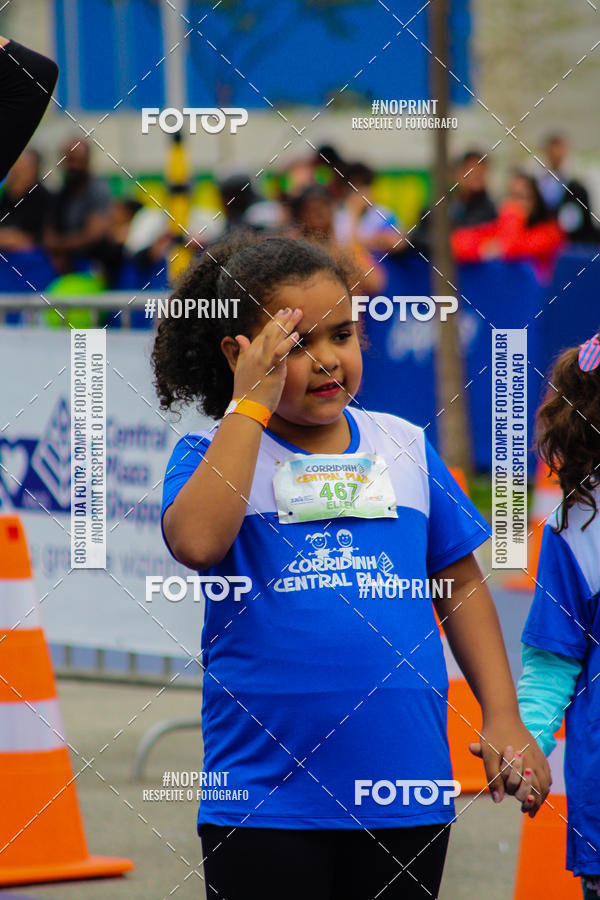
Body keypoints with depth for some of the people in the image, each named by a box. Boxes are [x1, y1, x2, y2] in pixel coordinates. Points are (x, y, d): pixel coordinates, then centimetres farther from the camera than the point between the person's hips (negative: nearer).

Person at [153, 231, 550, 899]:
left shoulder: (405, 447, 9)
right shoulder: (214, 455, 0)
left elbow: (459, 585, 16)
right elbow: (197, 543, -22)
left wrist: (503, 718, 7)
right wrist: (251, 405, -15)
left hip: (404, 793, 3)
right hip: (263, 802, -3)